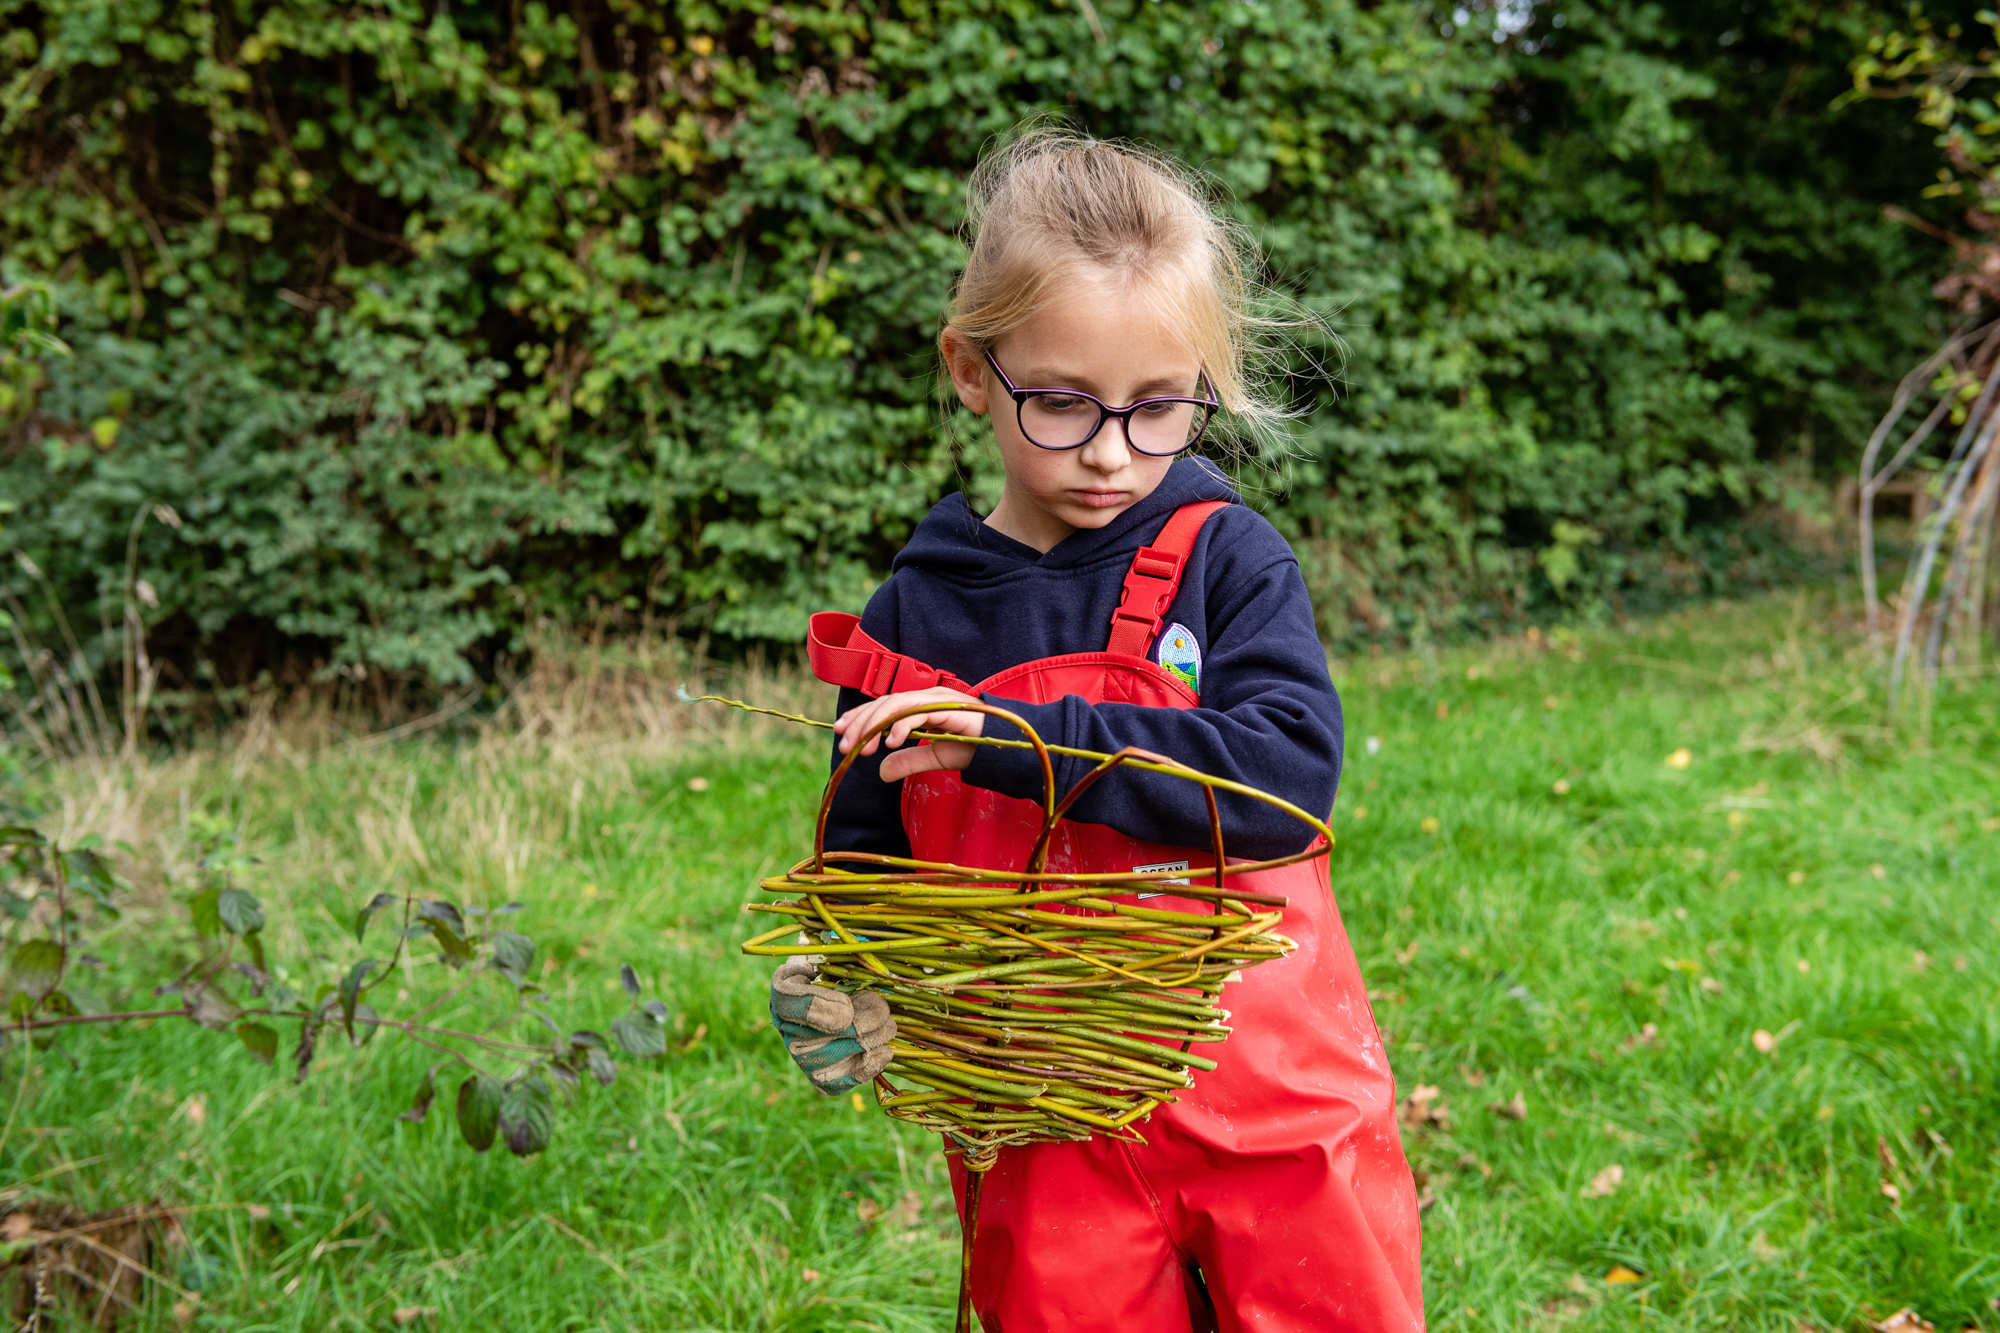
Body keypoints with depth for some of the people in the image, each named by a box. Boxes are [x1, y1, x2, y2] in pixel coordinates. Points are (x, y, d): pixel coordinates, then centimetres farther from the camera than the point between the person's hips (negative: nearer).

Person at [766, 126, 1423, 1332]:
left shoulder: (1228, 558, -4)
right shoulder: (915, 615, 3)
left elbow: (1290, 772, -19)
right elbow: (871, 849, 13)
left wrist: (1030, 741, -24)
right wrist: (839, 992, -8)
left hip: (1273, 1108, -1)